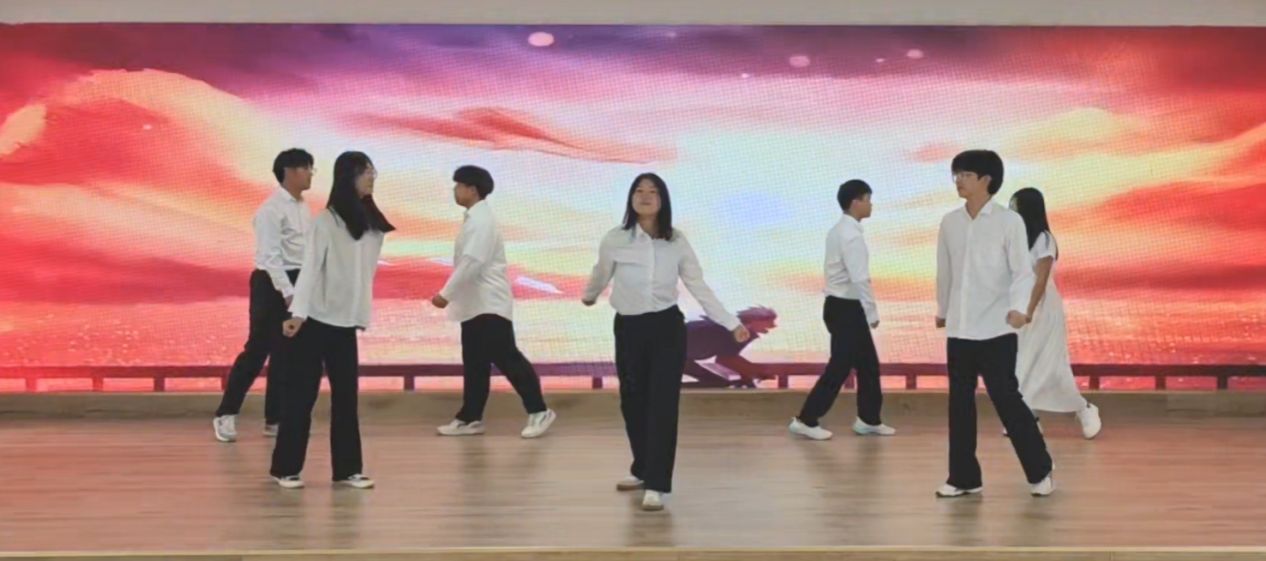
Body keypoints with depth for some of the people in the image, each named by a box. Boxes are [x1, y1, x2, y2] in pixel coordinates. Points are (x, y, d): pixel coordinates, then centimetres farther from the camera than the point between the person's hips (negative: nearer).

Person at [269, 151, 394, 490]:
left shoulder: (371, 223, 9)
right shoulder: (326, 221, -9)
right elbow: (311, 267, -15)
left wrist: (364, 314, 7)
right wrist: (298, 312, -24)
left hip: (346, 322, 6)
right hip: (316, 320, -6)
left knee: (347, 395, 7)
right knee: (302, 394, 1)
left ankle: (347, 469, 14)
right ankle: (285, 468, 11)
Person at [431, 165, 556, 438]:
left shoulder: (482, 220, -16)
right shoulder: (474, 218, 15)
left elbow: (471, 263, -24)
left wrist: (446, 294, -21)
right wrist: (453, 296, 18)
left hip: (490, 305, -10)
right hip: (476, 304, 10)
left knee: (507, 359, -6)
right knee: (474, 364, 12)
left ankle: (539, 411, 2)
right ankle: (470, 418, 17)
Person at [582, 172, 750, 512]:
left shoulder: (676, 242, -4)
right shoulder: (614, 241, -8)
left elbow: (699, 287, 0)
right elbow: (601, 278, 13)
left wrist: (732, 324, -3)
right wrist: (589, 297, 32)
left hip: (667, 328, -1)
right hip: (629, 330, 1)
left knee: (662, 404, -5)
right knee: (633, 403, 11)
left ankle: (656, 485, -1)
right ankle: (642, 470, 32)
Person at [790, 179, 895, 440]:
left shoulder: (840, 231, 13)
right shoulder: (851, 235, -19)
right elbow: (860, 279, -23)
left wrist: (867, 311, 18)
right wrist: (872, 313, -15)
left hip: (842, 305, 10)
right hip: (846, 309, -10)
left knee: (868, 364, 16)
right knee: (839, 367, -3)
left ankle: (868, 420, 25)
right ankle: (805, 420, 3)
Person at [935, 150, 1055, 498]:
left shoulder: (1009, 221, -5)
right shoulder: (950, 222, 7)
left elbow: (1023, 270, -9)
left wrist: (1018, 307, -24)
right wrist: (942, 309, 24)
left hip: (996, 327, -4)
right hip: (958, 327, 5)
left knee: (1006, 398, -2)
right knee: (959, 402, 7)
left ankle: (1040, 471, 15)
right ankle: (963, 477, 17)